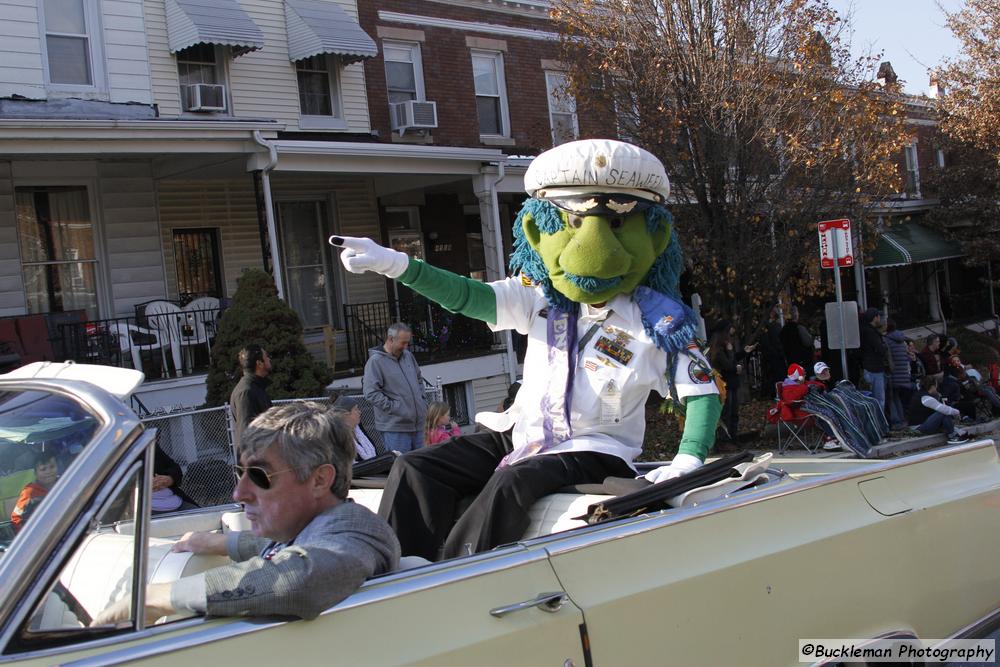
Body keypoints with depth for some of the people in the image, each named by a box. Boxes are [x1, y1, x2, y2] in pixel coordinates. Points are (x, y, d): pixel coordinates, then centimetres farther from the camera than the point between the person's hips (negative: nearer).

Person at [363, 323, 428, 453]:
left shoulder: (408, 356, 13)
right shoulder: (375, 361, -9)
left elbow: (419, 380, 26)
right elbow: (371, 393, -15)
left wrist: (422, 401, 14)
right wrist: (394, 408, -15)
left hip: (419, 425, 7)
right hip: (394, 428, -7)